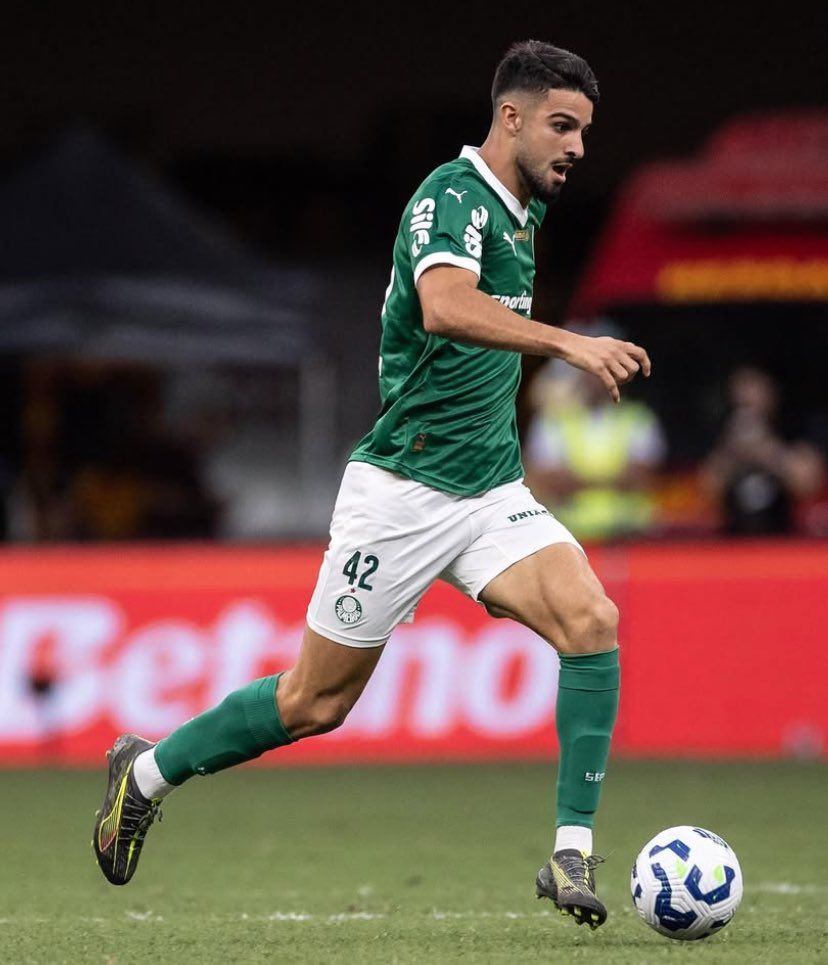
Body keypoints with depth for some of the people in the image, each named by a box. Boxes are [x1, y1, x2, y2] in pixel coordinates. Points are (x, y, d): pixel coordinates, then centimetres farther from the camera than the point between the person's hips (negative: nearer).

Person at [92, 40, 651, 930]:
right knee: (317, 701, 4)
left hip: (491, 489, 7)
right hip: (404, 489, -7)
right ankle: (146, 773, 27)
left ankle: (572, 855, -16)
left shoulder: (520, 212, 12)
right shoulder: (453, 197, -16)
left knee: (592, 622, -17)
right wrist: (568, 343, -49)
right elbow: (446, 306, -39)